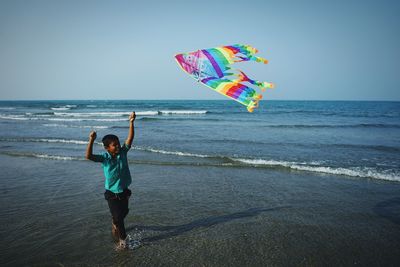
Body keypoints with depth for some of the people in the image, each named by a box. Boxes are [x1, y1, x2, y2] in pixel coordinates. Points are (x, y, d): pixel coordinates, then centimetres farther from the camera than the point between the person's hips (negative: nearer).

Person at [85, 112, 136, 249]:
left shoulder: (123, 152, -8)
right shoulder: (104, 158, -16)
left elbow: (130, 138, -19)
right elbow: (88, 156, -32)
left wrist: (131, 122, -30)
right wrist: (91, 141, -46)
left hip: (124, 191, 4)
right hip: (112, 194, -4)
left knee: (123, 213, 23)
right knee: (118, 217, -1)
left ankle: (114, 226, 54)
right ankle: (122, 239, 21)